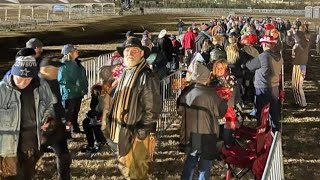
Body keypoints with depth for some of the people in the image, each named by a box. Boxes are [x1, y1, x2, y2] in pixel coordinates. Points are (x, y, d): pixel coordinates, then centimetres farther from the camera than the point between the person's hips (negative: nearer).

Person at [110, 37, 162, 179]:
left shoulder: (147, 76, -15)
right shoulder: (125, 74, 12)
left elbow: (152, 109, -18)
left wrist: (146, 134, -20)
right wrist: (116, 129, 17)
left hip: (137, 134, -9)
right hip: (123, 132, 9)